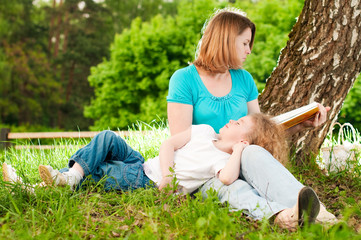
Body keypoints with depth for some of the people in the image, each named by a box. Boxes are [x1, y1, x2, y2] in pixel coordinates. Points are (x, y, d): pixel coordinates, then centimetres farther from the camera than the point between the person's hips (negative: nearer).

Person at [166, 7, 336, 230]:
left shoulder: (244, 79, 16)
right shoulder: (184, 79, -2)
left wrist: (302, 124, 4)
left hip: (242, 164, 3)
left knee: (253, 152, -32)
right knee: (230, 187, -37)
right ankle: (279, 214, -66)